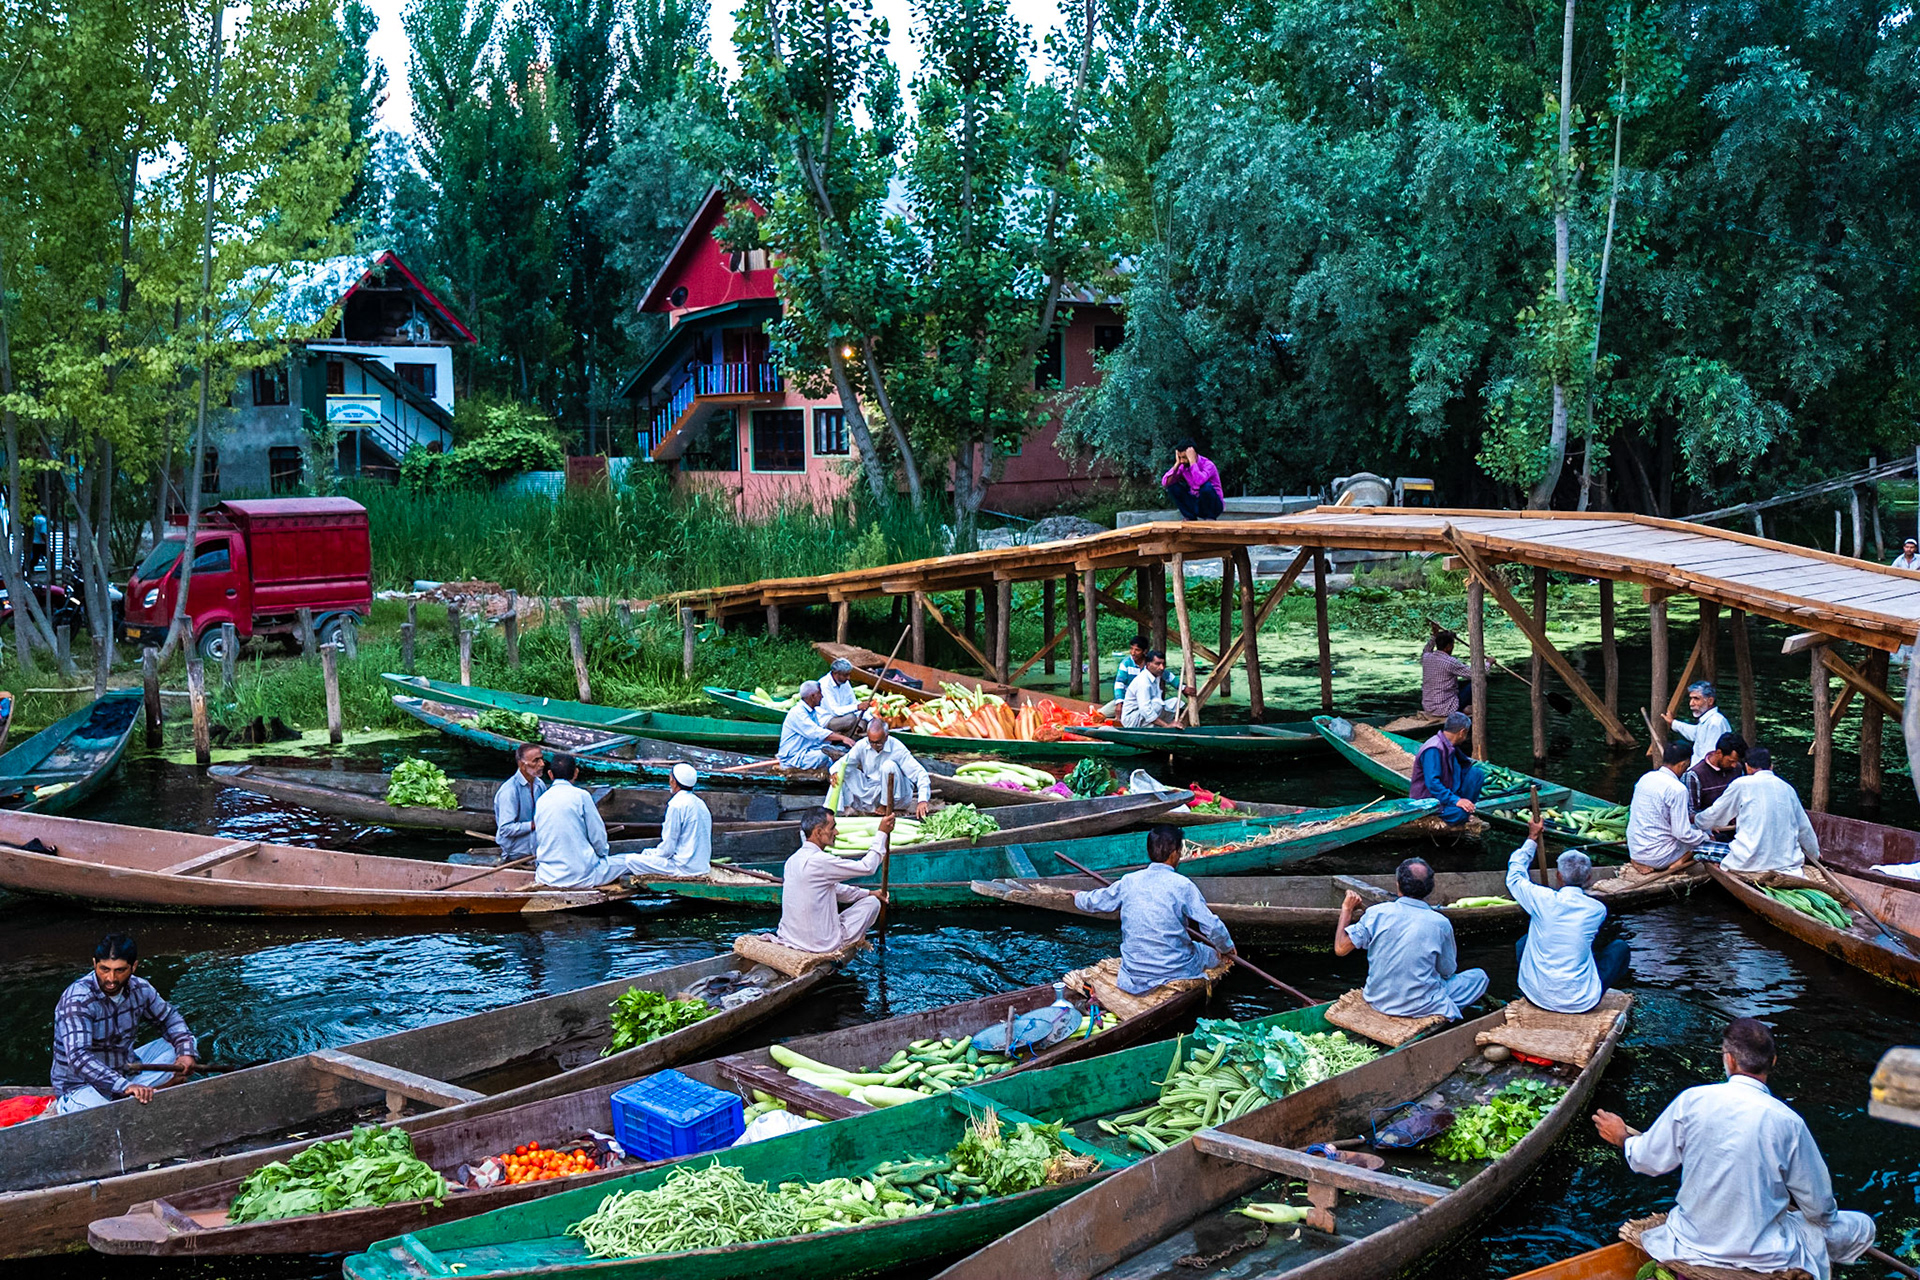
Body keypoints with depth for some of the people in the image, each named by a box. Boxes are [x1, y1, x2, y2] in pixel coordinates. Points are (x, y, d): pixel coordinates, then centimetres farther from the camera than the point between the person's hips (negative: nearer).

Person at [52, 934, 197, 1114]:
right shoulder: (77, 1000, -26)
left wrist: (186, 1052, -7)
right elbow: (78, 1058, -37)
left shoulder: (139, 989, -5)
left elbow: (169, 1017, 14)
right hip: (81, 1085, -6)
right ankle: (64, 1109, -1)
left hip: (125, 1070, 7)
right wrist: (125, 1086, -49)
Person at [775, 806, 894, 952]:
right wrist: (882, 833, -5)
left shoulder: (794, 859, 8)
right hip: (820, 944, -9)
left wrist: (868, 892, 21)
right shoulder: (819, 861, -21)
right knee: (872, 902, 8)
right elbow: (867, 867, -14)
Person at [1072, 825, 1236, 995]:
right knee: (1215, 953, 24)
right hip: (1175, 971, -1)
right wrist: (1227, 948, 11)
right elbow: (1212, 926, -10)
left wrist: (1077, 896, 38)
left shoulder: (1128, 882, -2)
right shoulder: (1182, 885, -13)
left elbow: (1092, 901, 14)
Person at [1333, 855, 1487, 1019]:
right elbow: (1448, 972, -1)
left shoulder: (1376, 913, -12)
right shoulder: (1440, 924, -15)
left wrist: (1346, 909, 4)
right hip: (1419, 1008, -4)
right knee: (1479, 976, 13)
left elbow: (1340, 948, -7)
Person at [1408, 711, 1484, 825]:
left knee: (1477, 773, -2)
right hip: (1428, 799, -9)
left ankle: (1466, 809, 0)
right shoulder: (1433, 750, -25)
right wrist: (1455, 800, -33)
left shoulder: (1451, 746, 7)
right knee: (1459, 814, -33)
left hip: (1448, 792, 9)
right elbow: (1432, 783, -31)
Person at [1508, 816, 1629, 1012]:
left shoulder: (1542, 900, -12)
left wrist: (1532, 839, 18)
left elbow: (1514, 876, 9)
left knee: (1522, 943, 29)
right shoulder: (1597, 910, -7)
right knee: (1621, 948, 18)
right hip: (1582, 1003, -1)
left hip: (1537, 996, 1)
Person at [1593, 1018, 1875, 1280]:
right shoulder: (1787, 1122, -17)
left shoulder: (1691, 1100, -12)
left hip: (1691, 1245, 4)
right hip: (1761, 1255, -4)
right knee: (1862, 1227, 18)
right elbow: (1820, 1209, -6)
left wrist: (1623, 1138, 22)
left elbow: (1648, 1161, 1)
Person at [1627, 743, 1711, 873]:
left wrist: (1688, 817, 24)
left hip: (1634, 851, 7)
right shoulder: (1677, 789, -19)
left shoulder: (1645, 778, 5)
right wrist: (1705, 836, 1)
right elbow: (1683, 834, -17)